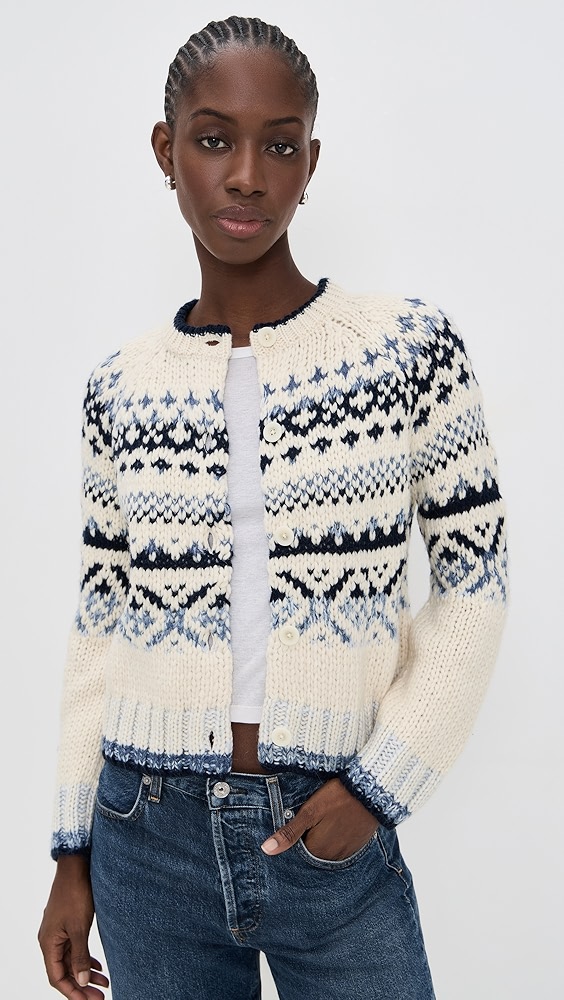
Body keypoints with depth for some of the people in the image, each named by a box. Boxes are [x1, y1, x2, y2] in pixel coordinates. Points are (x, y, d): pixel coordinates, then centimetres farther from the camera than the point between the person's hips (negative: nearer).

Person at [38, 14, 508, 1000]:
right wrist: (73, 855, 6)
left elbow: (475, 577, -2)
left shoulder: (411, 348, -6)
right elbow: (102, 625, 5)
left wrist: (382, 780, -9)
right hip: (148, 837, 2)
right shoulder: (120, 388, 0)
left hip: (336, 835, -1)